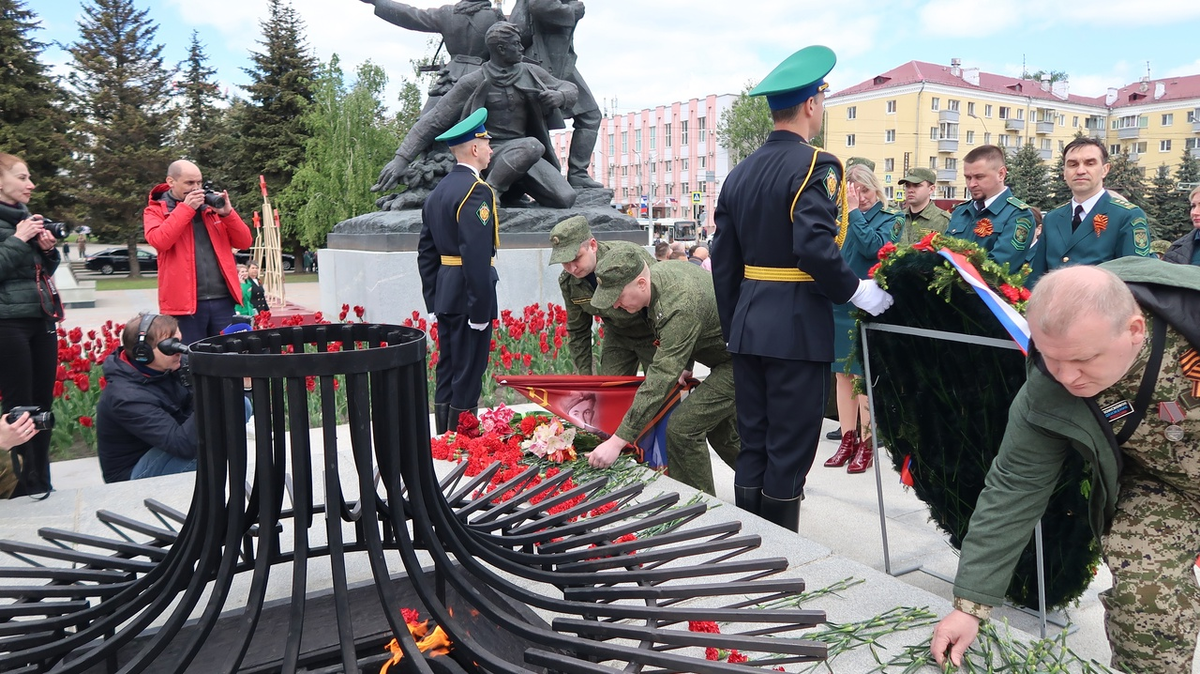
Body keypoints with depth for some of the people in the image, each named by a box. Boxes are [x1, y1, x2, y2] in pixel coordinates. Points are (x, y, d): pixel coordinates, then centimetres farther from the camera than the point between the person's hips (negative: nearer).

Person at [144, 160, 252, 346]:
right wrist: (186, 208, -11)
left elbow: (245, 242, 9)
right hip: (185, 302, -3)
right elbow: (158, 241, -15)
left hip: (222, 299, 4)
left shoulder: (212, 207, 15)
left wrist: (227, 213, -6)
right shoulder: (155, 210, 6)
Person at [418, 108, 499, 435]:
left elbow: (426, 252, 17)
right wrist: (480, 309, -20)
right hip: (467, 296, -9)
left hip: (444, 296, 9)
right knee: (467, 376, -2)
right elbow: (476, 255, -22)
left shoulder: (438, 191, 14)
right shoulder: (477, 191, -14)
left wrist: (433, 298, 19)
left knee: (446, 374, 14)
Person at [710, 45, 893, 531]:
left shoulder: (740, 172, 11)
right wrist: (856, 292, -9)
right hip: (798, 328, -7)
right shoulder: (815, 166, -10)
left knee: (752, 448, 14)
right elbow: (815, 248, -24)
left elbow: (723, 260, 11)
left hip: (748, 327, 7)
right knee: (789, 453, 3)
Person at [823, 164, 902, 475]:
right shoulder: (844, 219, 12)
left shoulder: (891, 218, 0)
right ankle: (848, 439, 19)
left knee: (864, 375, -1)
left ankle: (866, 443, 9)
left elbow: (873, 247, -19)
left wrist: (855, 211, -14)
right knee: (842, 374, 9)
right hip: (839, 305, 5)